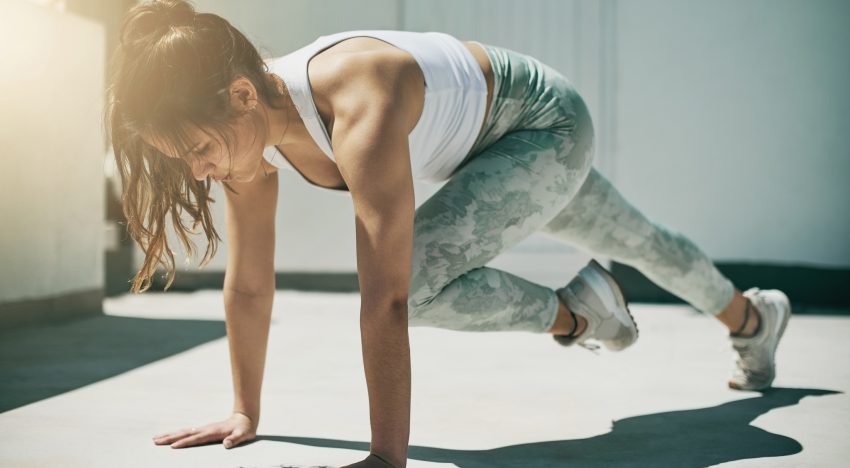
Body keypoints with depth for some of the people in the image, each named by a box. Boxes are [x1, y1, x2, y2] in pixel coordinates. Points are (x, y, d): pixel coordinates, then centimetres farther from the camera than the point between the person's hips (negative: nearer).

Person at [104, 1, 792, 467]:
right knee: (630, 241, 27)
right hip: (479, 146, 8)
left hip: (542, 123, -7)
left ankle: (575, 312, 1)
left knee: (413, 280, -26)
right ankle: (753, 315, 55)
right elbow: (249, 285, -10)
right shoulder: (252, 126, -19)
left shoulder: (359, 108, -43)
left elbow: (385, 299, -47)